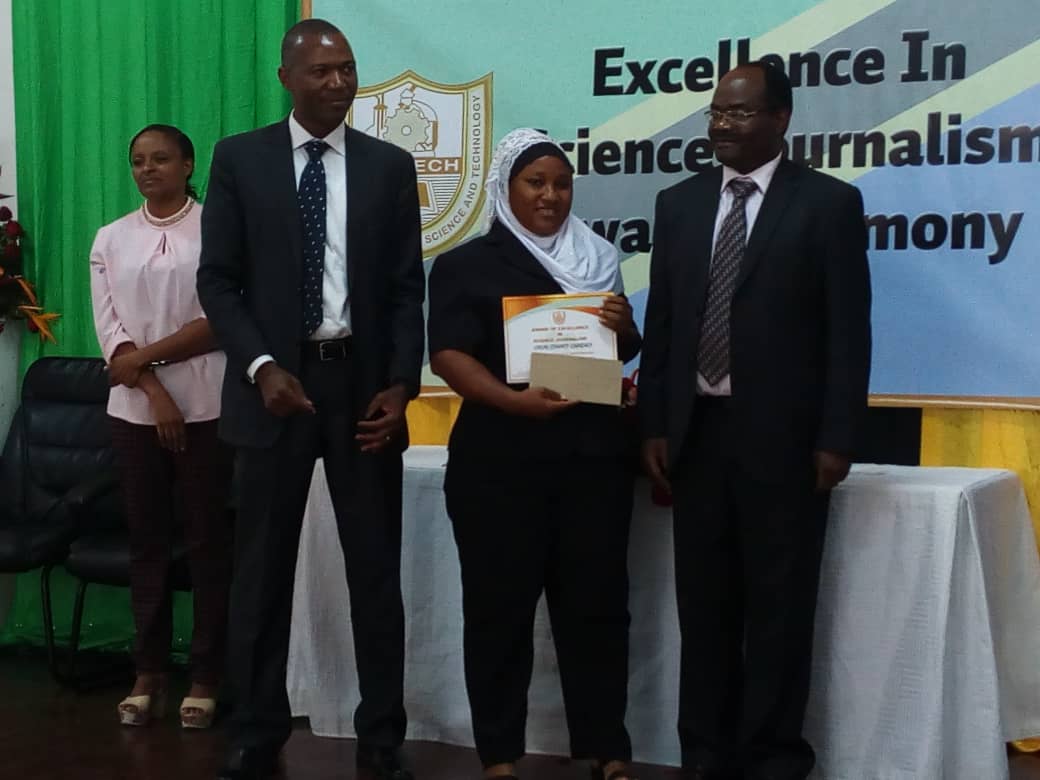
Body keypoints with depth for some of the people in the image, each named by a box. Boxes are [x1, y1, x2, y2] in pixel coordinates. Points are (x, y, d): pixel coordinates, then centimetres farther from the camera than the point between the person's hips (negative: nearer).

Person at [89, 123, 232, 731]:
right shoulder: (111, 239, 9)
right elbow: (110, 330, 2)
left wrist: (147, 355, -11)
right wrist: (156, 393, -10)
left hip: (206, 407, -3)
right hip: (136, 409, 3)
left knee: (209, 539, 1)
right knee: (147, 540, 8)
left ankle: (207, 675, 9)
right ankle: (150, 673, 15)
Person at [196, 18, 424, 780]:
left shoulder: (391, 165, 6)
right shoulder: (239, 159, 2)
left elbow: (408, 287, 5)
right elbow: (218, 279, 0)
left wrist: (401, 384, -7)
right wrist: (261, 367, -13)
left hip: (364, 383, 1)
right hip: (276, 381, -1)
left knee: (376, 569, 6)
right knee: (263, 570, 7)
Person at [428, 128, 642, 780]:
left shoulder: (597, 259, 13)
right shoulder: (467, 265, 3)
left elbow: (626, 352, 16)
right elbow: (449, 354, -7)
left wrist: (623, 325, -8)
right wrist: (512, 399, -23)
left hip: (592, 453, 3)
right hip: (500, 460, -3)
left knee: (596, 602, 4)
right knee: (500, 606, 1)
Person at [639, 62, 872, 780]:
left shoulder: (829, 202, -3)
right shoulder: (679, 203, 10)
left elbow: (849, 331, -6)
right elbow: (662, 323, 10)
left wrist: (837, 437, -11)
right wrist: (655, 426, 5)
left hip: (782, 435, -4)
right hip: (697, 432, 4)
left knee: (780, 606, 5)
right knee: (704, 603, 10)